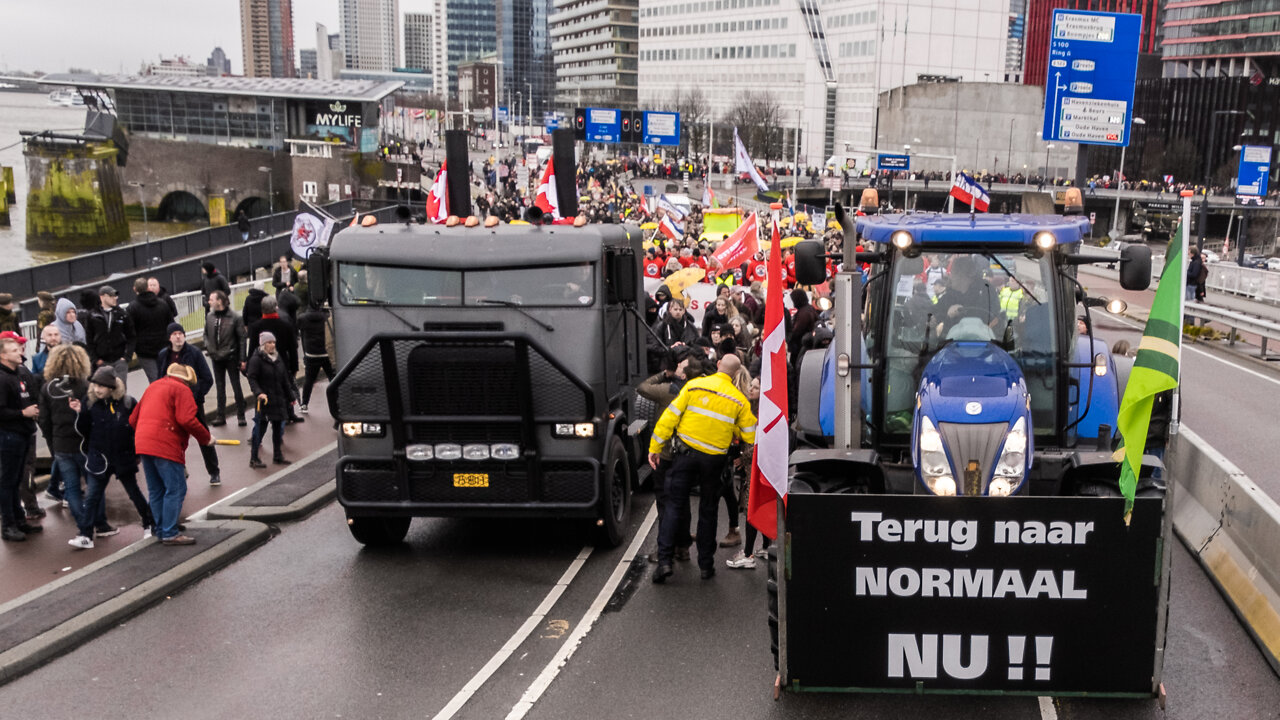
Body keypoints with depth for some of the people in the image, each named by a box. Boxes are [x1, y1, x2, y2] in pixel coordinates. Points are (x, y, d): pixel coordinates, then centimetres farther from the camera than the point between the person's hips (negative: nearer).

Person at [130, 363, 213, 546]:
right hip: (165, 447, -9)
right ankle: (169, 534, -6)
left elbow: (133, 419, 23)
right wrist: (206, 438, -5)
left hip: (142, 444, 9)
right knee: (176, 489, -5)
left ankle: (160, 530, 22)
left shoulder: (153, 386, 23)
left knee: (156, 490, 16)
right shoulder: (181, 389, -2)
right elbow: (187, 420, -16)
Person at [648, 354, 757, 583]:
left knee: (674, 505, 5)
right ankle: (706, 565, 17)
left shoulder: (694, 385, -3)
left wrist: (655, 447, 1)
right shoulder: (739, 399, 0)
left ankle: (664, 559, -6)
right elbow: (751, 436, 4)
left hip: (686, 453, -1)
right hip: (714, 460, 1)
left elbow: (670, 416, -5)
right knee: (708, 511, 13)